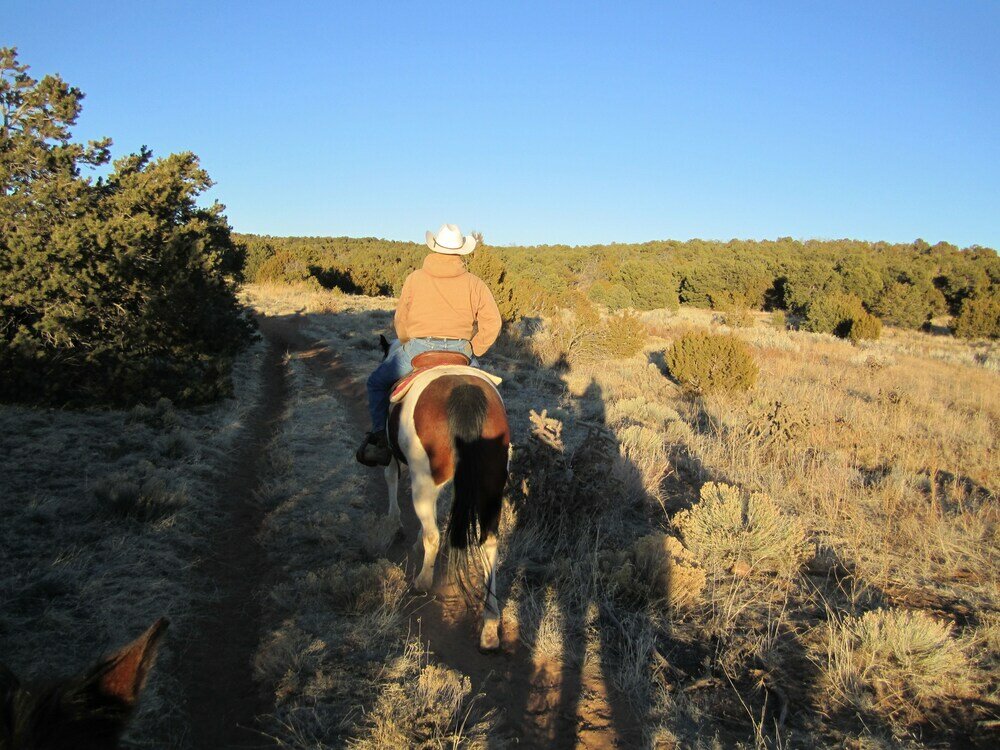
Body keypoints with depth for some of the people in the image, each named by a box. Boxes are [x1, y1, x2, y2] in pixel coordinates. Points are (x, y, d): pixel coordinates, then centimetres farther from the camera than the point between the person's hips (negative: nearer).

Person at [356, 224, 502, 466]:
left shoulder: (414, 278, 0)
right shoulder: (474, 283, 1)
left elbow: (400, 320, 4)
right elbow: (492, 322, -1)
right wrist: (473, 352, 9)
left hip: (419, 348, -1)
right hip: (460, 351, 1)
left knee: (377, 382, 21)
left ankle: (380, 437, 6)